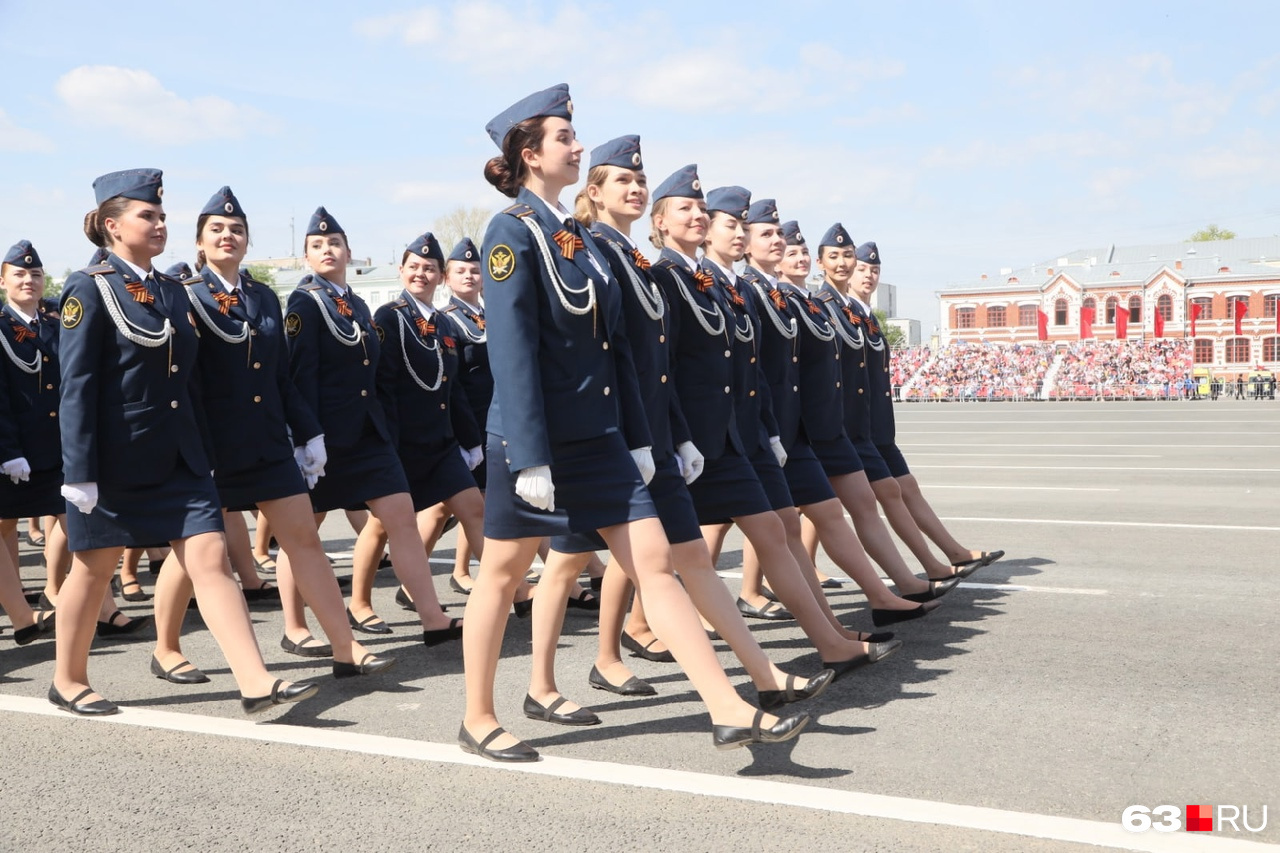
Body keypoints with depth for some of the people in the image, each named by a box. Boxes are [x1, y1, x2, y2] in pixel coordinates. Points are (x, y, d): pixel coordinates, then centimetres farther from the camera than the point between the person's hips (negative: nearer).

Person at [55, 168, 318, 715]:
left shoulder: (171, 292, 13)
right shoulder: (91, 290, -7)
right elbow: (77, 386, -12)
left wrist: (203, 456, 15)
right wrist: (80, 473, -16)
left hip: (178, 458, 6)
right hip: (115, 460, -6)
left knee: (211, 560, -3)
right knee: (93, 569, 9)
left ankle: (255, 682, -6)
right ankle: (68, 682, 28)